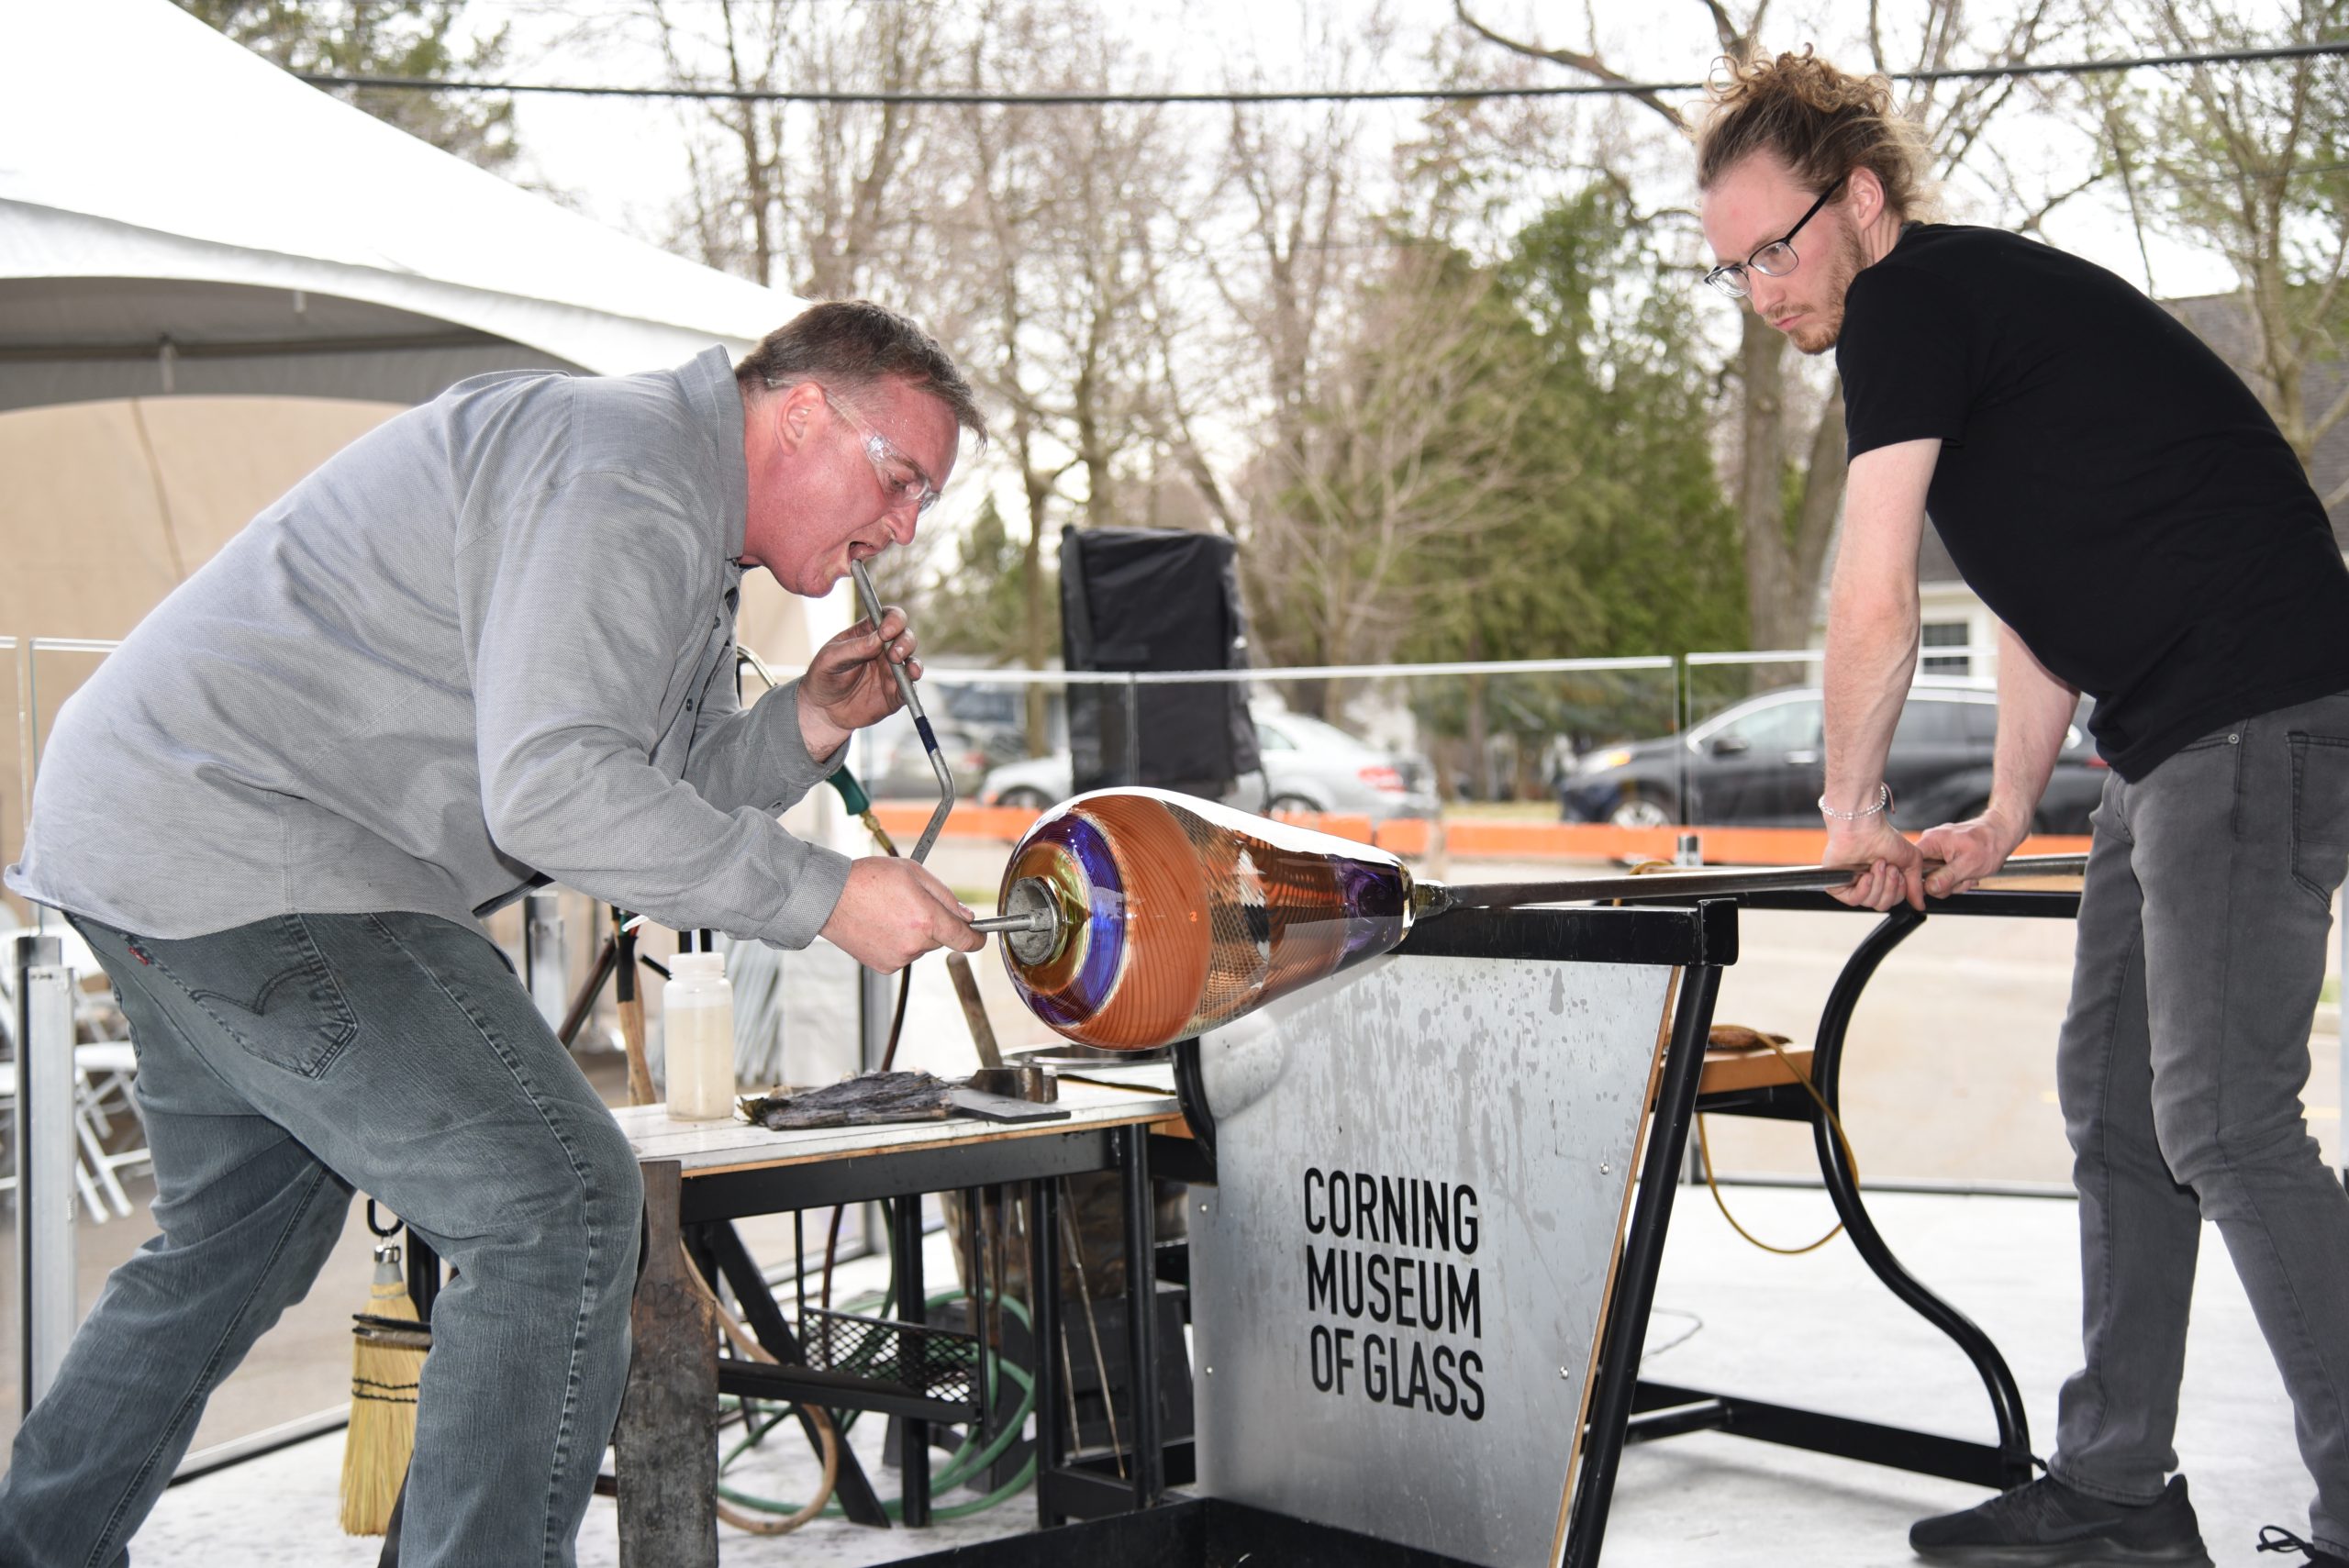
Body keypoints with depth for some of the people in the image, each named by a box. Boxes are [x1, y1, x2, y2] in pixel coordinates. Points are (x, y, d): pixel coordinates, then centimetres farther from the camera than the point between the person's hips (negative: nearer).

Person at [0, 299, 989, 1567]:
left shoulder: (688, 543, 18)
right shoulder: (623, 468, -16)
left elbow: (649, 804, 17)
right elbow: (551, 789, -27)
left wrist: (803, 726, 2)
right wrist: (825, 896, -22)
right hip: (247, 854, -11)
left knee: (232, 1244, 25)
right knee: (558, 1206, -14)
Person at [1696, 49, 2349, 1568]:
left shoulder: (1916, 294, -10)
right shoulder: (1970, 309, 20)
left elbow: (1874, 604, -14)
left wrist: (1851, 808, 0)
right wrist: (2008, 818, 21)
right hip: (2178, 737, 11)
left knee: (2224, 1120, -12)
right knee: (2114, 1100, 12)